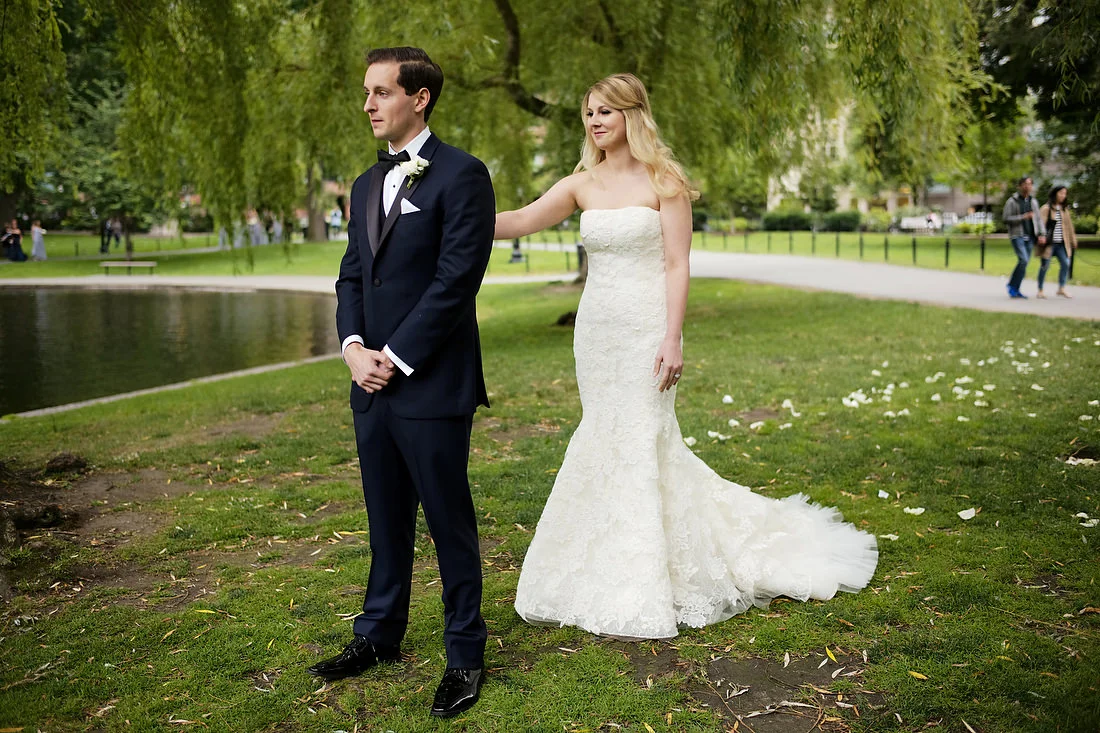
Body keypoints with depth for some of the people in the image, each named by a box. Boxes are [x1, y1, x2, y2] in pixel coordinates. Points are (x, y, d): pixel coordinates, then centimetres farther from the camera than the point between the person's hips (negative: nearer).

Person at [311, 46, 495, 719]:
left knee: (450, 523, 4)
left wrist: (395, 357, -13)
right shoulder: (367, 185, 16)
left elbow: (456, 280, -15)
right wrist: (354, 349, -1)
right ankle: (380, 634, 33)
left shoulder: (462, 175, -8)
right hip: (373, 383, 7)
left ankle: (466, 655, 20)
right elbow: (352, 276, 16)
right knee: (387, 519, 18)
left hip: (432, 383, -7)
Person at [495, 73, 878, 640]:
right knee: (605, 443, 11)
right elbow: (521, 221, -3)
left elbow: (677, 266, -9)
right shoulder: (582, 184, 8)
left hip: (645, 327, -5)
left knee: (638, 444, -4)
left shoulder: (663, 182, -5)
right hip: (596, 328, 5)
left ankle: (641, 597, 9)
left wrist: (672, 340, -16)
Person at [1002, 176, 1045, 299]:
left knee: (1024, 263, 4)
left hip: (1029, 237, 5)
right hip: (1017, 236, -5)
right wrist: (1023, 217, -19)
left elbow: (1038, 219, 11)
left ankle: (1015, 290, 11)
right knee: (1023, 260, -20)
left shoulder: (1033, 202, 14)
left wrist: (1041, 234, -2)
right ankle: (1012, 285, -6)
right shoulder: (1012, 201, -2)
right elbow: (1006, 219, -9)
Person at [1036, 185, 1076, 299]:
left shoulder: (1064, 209, 14)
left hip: (1061, 243, 6)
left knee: (1065, 263, -3)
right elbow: (1041, 224, -12)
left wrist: (1073, 239, 18)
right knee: (1045, 266, 0)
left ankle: (1061, 289, 5)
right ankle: (1040, 290, 9)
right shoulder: (1046, 208, -5)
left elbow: (1069, 225, 19)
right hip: (1049, 243, -6)